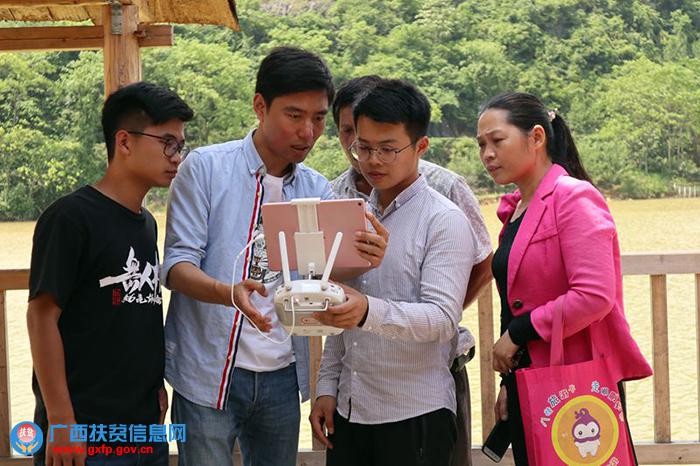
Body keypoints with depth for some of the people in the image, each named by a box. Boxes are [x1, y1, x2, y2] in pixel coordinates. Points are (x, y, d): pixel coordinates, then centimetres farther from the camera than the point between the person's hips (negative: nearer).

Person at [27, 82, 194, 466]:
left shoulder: (146, 223, 13)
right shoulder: (70, 218, -11)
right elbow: (42, 316, -14)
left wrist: (156, 385, 11)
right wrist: (60, 421, -17)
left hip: (147, 428, 8)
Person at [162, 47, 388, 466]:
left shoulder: (317, 190, 8)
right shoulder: (207, 167, -6)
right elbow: (177, 265, -10)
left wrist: (360, 261, -19)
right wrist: (228, 293, -30)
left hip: (282, 376, 4)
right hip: (209, 373, -4)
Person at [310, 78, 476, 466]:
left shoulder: (445, 221, -8)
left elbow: (443, 317, -18)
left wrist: (369, 312, -33)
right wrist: (327, 387, 12)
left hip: (416, 417, -5)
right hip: (348, 410, 6)